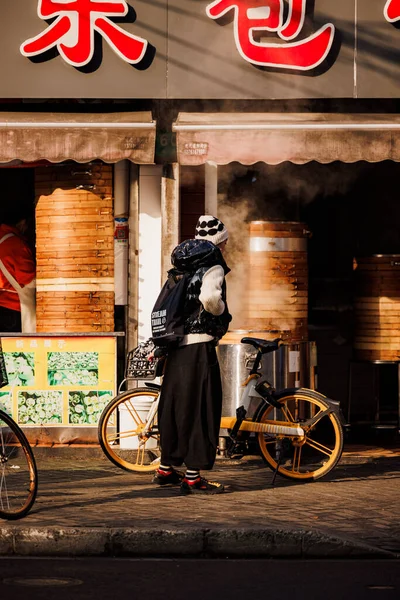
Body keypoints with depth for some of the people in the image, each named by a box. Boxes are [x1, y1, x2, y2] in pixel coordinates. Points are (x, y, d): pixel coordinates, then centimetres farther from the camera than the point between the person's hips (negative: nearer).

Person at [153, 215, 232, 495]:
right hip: (200, 348, -8)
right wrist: (223, 312, -10)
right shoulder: (213, 267, -9)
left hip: (177, 349, 8)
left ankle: (166, 468, 26)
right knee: (200, 409, -3)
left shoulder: (183, 269, 16)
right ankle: (193, 477, -1)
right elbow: (209, 297, -30)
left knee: (176, 406, 17)